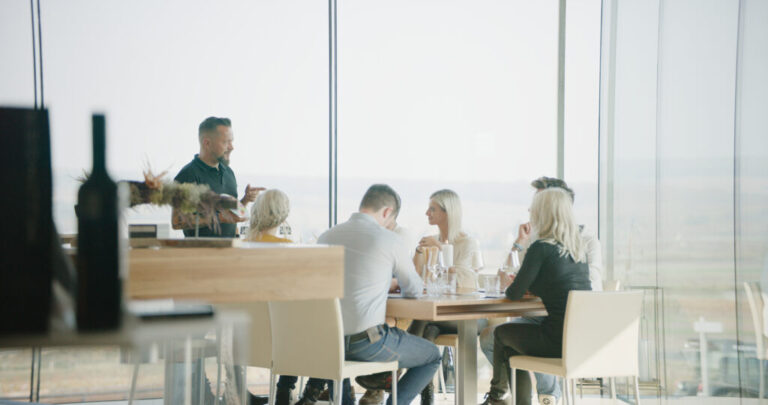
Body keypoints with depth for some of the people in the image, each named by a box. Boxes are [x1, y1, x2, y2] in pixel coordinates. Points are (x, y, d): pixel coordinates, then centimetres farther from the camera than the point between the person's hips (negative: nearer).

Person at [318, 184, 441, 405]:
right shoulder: (390, 241, -7)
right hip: (367, 343, -5)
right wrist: (390, 283, 30)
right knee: (433, 355, 17)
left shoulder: (327, 236, 7)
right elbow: (414, 289, 7)